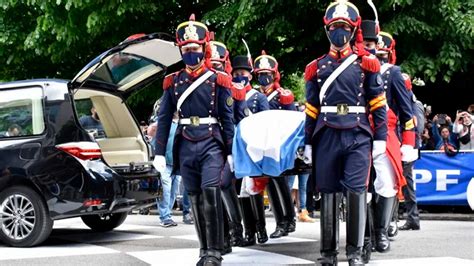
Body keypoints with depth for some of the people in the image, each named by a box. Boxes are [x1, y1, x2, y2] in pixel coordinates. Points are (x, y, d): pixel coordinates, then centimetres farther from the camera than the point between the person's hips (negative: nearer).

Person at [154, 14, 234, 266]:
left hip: (211, 144, -3)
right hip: (186, 147, 3)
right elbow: (164, 119, 9)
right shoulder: (173, 82, 8)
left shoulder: (218, 80, 2)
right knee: (195, 198, 6)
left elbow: (227, 118, 3)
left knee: (210, 192, -17)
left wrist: (231, 152, -1)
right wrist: (159, 153, 4)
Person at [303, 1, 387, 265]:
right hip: (327, 137, 2)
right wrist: (308, 143, 10)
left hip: (358, 137, -2)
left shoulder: (366, 63, 7)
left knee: (356, 191, -11)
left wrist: (380, 138, -2)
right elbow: (311, 109, 14)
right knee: (329, 193, 4)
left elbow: (378, 104, 5)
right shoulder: (317, 67, 12)